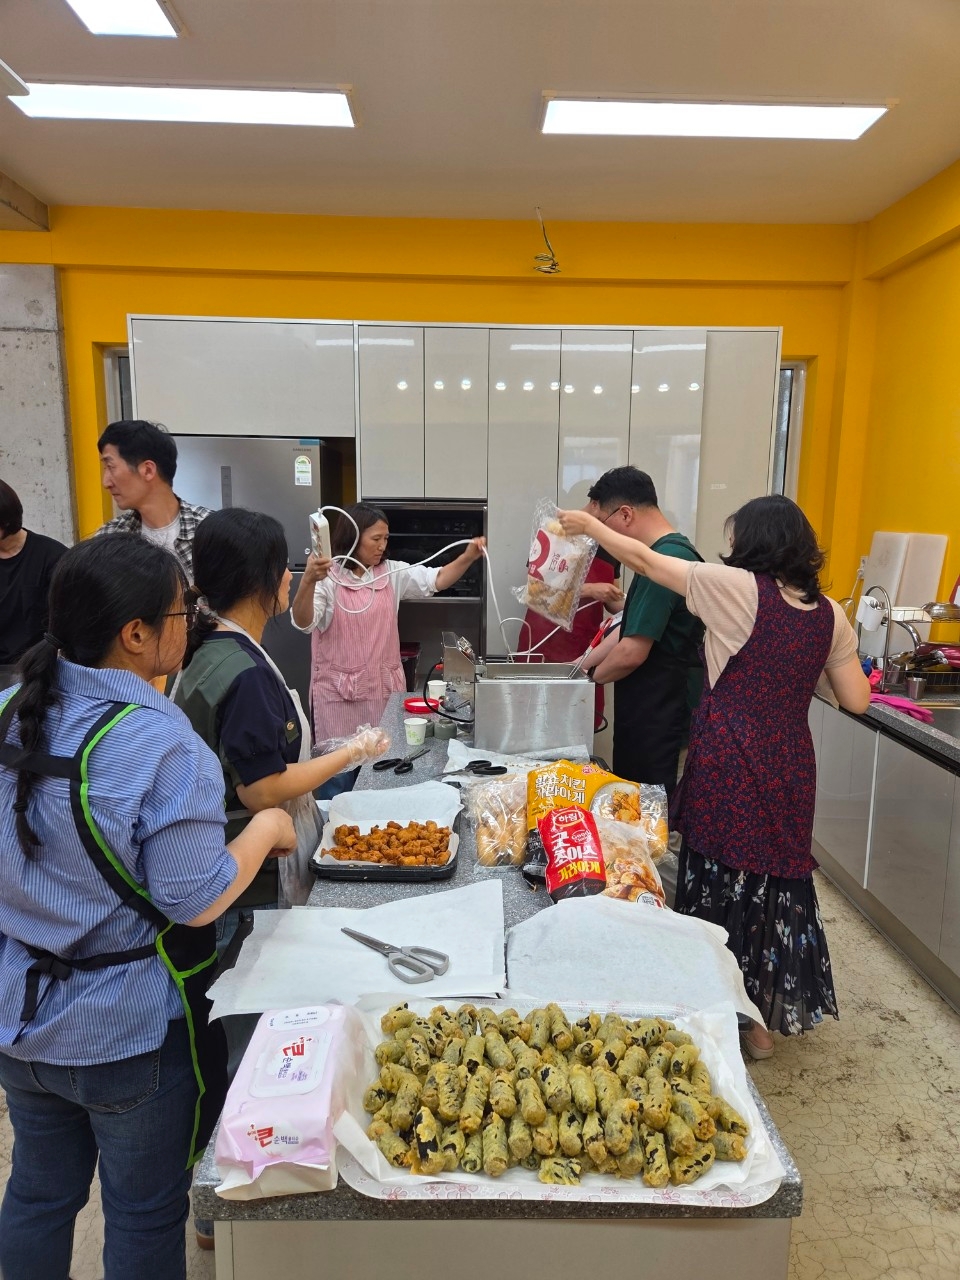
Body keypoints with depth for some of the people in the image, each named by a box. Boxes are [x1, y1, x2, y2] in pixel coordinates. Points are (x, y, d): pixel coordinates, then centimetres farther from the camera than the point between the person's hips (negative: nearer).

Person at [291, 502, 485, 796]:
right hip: (339, 692, -5)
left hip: (384, 687, 5)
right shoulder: (328, 579, -9)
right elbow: (303, 623, -21)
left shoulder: (391, 573, 7)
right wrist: (308, 581, -40)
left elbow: (436, 580, -1)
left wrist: (469, 556, -18)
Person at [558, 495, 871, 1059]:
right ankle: (765, 1019, 30)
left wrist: (590, 526, 9)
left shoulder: (738, 589, -10)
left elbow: (647, 560, -4)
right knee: (777, 877, 16)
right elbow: (856, 699, 6)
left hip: (730, 763, -5)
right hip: (790, 765, 5)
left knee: (722, 880, 8)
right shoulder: (829, 613, 4)